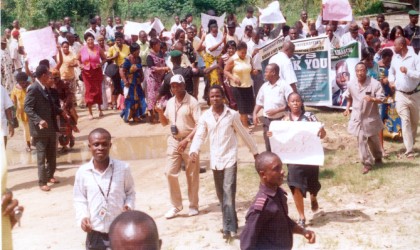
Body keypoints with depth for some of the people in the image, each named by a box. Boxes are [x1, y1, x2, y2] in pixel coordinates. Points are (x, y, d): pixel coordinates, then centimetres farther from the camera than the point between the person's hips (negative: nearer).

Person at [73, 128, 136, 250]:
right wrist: (82, 217, -13)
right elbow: (79, 199, 3)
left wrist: (128, 206, -15)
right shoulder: (82, 172, -8)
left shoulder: (123, 168, -10)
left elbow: (130, 192, 3)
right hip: (95, 232, 1)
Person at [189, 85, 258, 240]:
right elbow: (199, 136, 1)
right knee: (221, 195, 12)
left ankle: (229, 228, -12)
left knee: (228, 193, -13)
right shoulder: (205, 116, 4)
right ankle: (230, 224, 27)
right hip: (215, 160, 4)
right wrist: (193, 151, -17)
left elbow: (244, 134, 7)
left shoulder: (232, 114, -2)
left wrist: (254, 150, 14)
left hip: (230, 159, -4)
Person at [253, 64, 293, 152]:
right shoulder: (264, 86, 7)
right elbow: (259, 102, 16)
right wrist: (255, 114, 1)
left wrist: (276, 110, -19)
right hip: (267, 120, 5)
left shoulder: (284, 85, -10)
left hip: (281, 120, -5)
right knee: (269, 146, 11)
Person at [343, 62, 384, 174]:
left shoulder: (375, 84, -17)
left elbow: (381, 99, -15)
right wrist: (347, 108, 2)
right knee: (361, 141, -1)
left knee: (373, 139, 16)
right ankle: (367, 163, 10)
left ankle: (378, 157, 44)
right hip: (358, 117, 2)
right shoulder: (351, 84, -4)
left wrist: (372, 99, -35)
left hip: (371, 117, -2)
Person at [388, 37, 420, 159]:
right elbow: (391, 71, 22)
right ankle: (409, 151, -8)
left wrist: (407, 71, -26)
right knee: (405, 121, -7)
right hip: (400, 94, 2)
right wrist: (391, 81, 4)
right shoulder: (395, 58, 6)